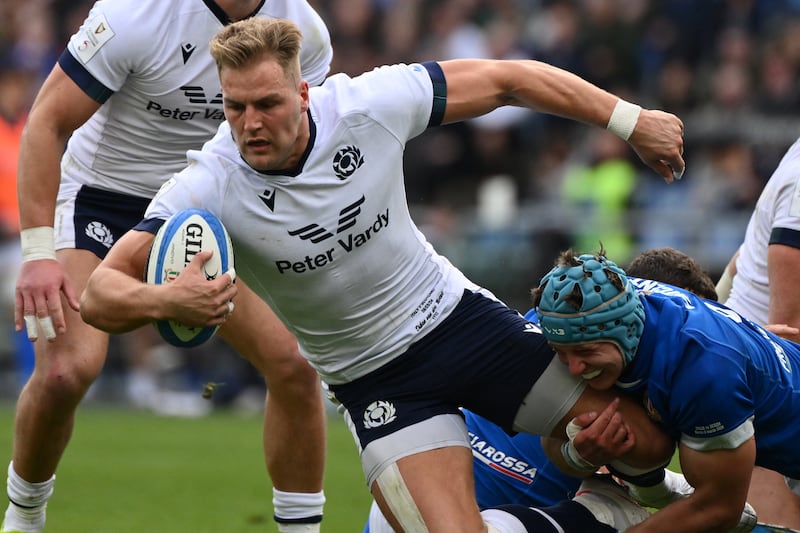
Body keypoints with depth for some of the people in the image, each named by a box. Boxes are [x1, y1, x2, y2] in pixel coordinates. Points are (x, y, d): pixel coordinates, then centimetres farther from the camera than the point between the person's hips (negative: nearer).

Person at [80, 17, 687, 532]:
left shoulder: (368, 104, -19)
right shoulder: (209, 187, -24)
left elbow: (506, 78, -6)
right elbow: (101, 294, -30)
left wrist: (631, 120, -3)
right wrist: (166, 300, -52)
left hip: (457, 315, 2)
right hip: (377, 381, -2)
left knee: (643, 442, -3)